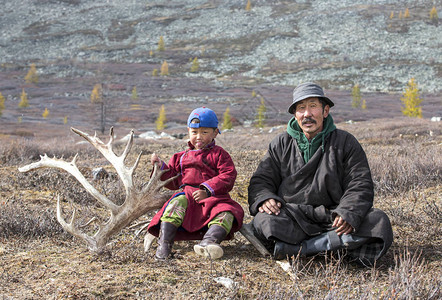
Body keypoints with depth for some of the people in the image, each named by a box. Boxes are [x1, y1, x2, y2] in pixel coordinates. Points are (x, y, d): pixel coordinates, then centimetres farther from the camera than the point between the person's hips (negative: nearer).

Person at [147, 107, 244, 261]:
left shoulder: (219, 154, 13)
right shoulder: (182, 157, 24)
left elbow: (228, 176, -3)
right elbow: (173, 182, 22)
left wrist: (207, 190, -16)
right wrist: (161, 167, 5)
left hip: (213, 198, -1)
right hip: (187, 194, 1)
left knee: (227, 213, -31)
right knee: (177, 202, -32)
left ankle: (209, 241, -53)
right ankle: (164, 244, -41)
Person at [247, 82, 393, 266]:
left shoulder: (345, 142, 9)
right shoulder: (280, 144, 13)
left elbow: (360, 186, 1)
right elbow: (261, 180, 11)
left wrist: (348, 213, -20)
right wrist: (264, 199, -15)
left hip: (332, 217, 1)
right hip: (293, 216, -1)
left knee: (378, 221, -27)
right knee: (264, 220, -32)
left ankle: (298, 248, -31)